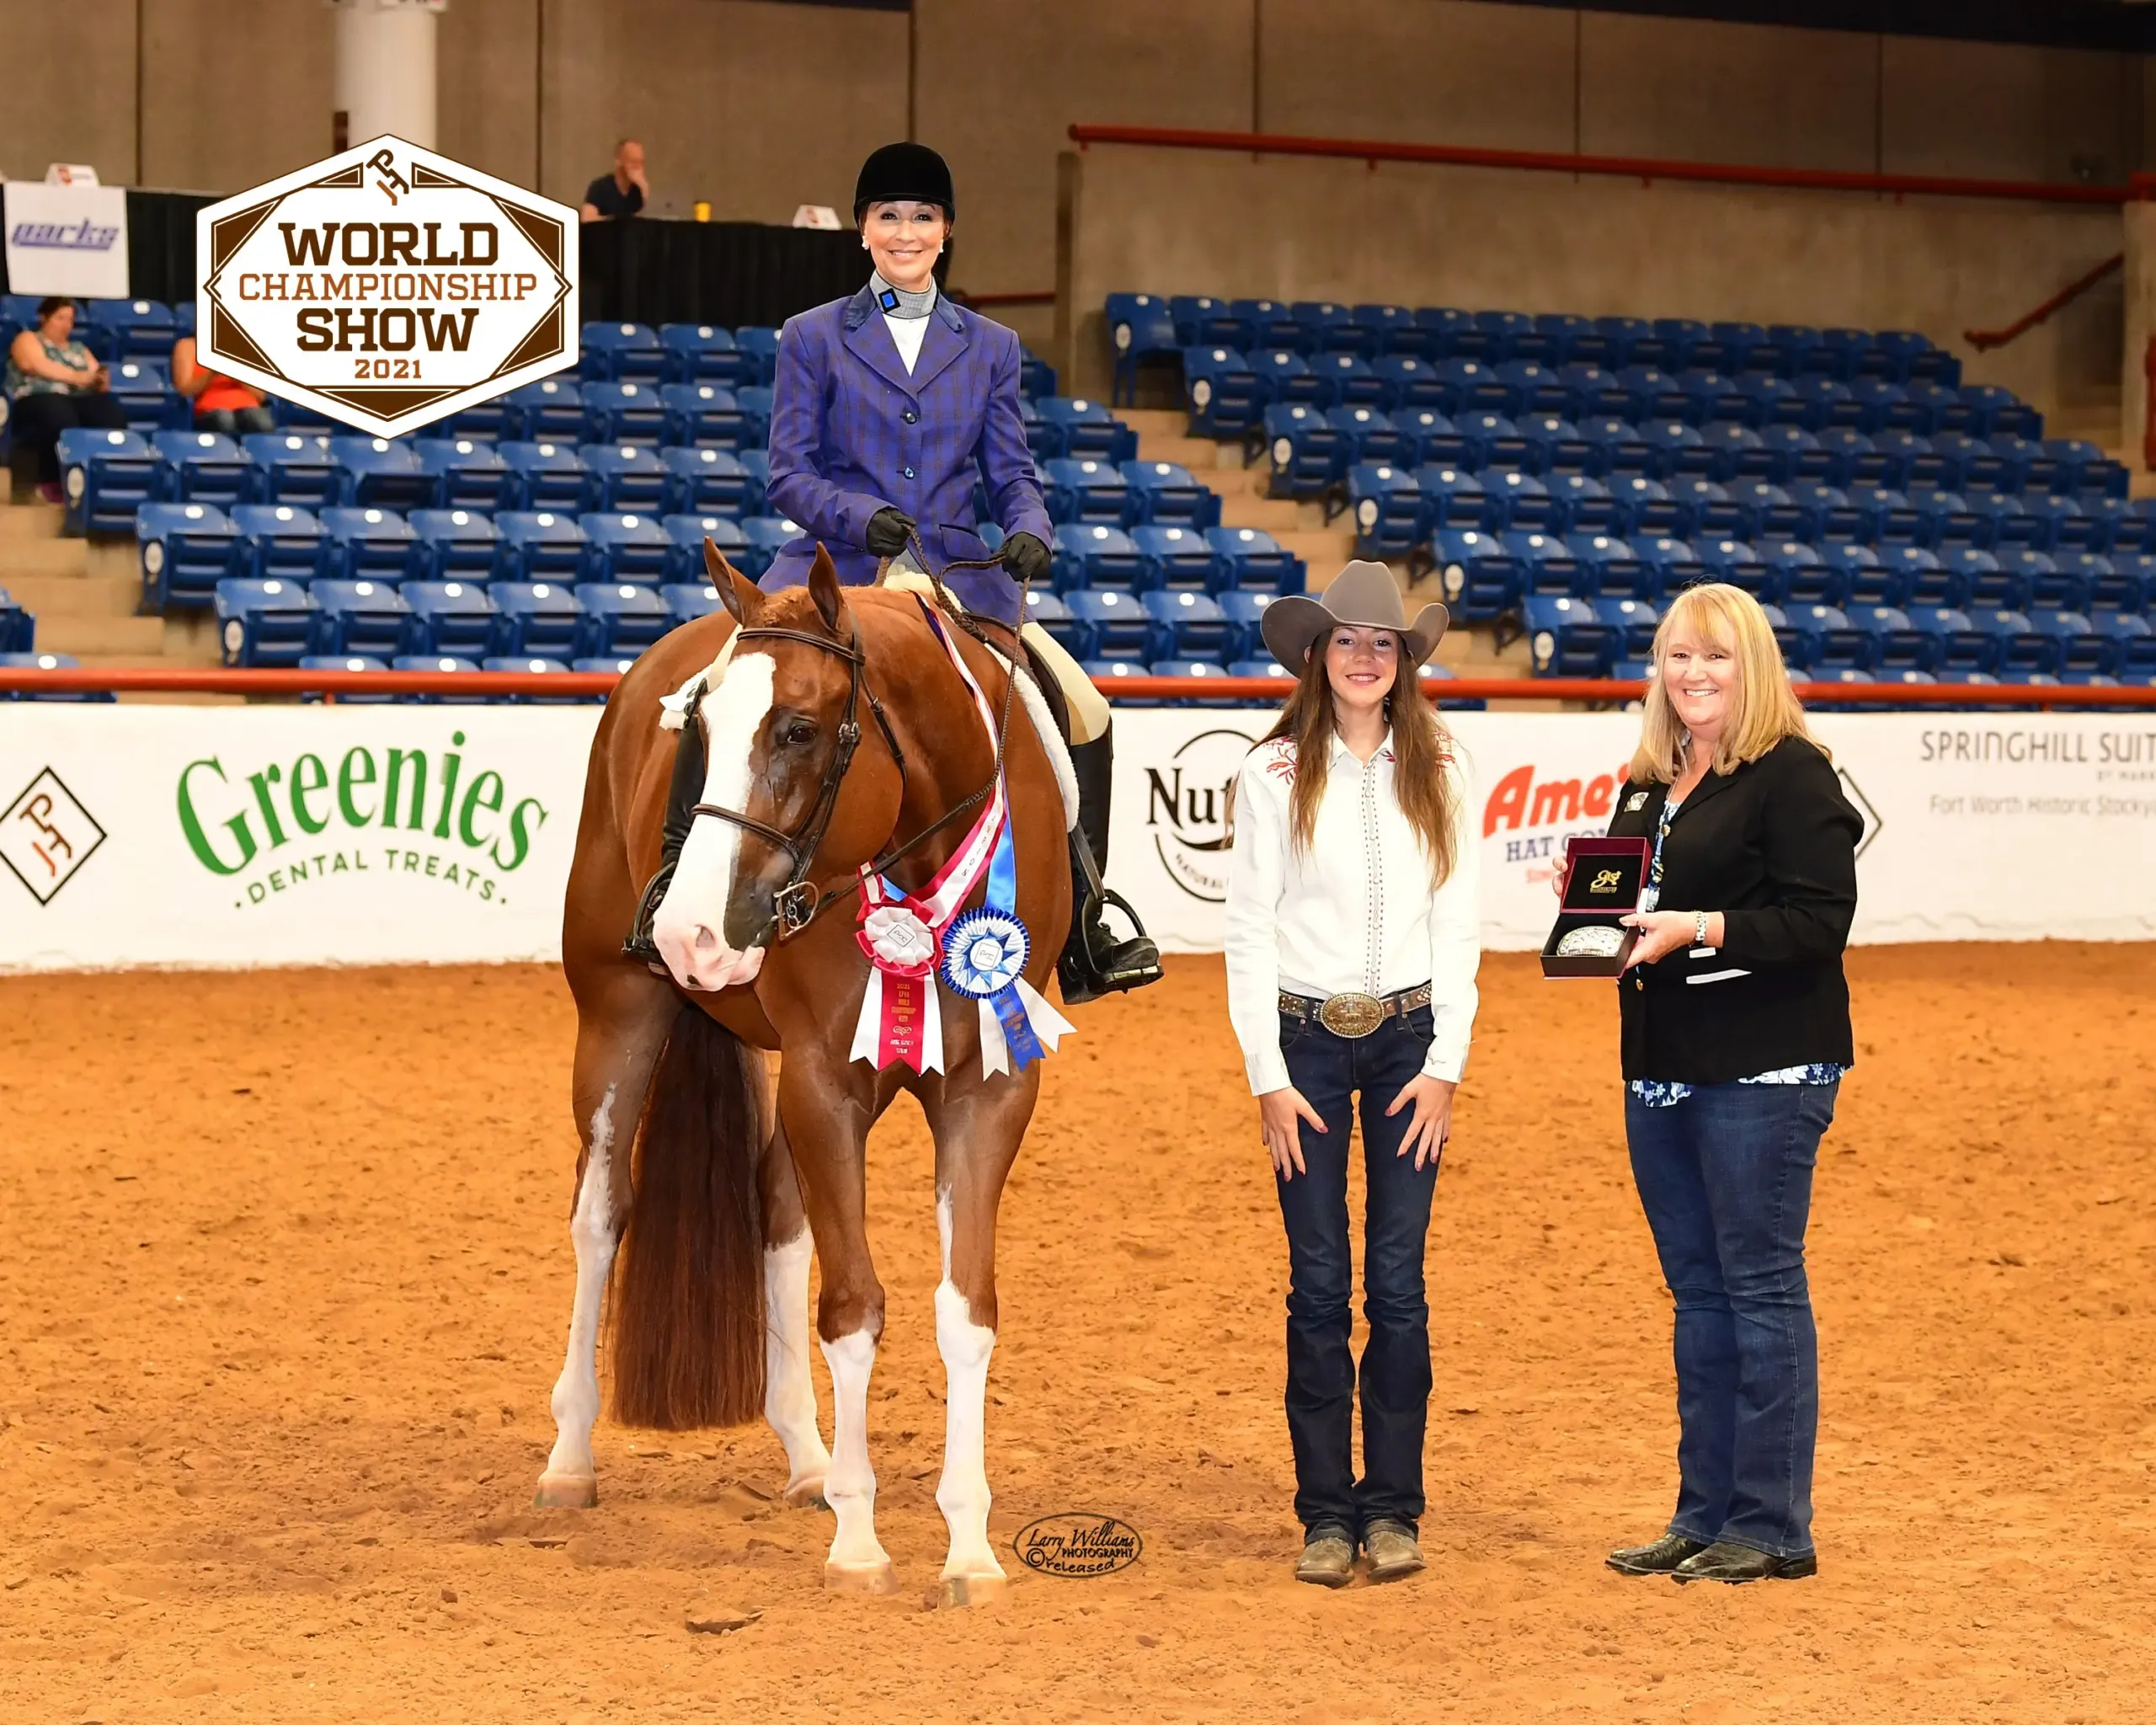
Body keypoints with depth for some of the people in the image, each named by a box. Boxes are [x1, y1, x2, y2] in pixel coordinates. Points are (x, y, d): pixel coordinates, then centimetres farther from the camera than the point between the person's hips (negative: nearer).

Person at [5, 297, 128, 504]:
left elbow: (97, 375, 19)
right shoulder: (28, 340, 15)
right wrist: (75, 377, -16)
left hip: (81, 398, 5)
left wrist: (100, 380, -8)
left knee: (114, 419, -30)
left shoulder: (78, 348, 31)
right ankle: (53, 483, -32)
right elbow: (34, 365, -7)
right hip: (40, 397, -5)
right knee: (62, 421, -42)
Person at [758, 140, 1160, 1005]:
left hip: (957, 575, 2)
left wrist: (1029, 531, -12)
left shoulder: (989, 347, 14)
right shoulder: (812, 339, 6)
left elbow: (1010, 471, 10)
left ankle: (1083, 940, -3)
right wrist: (863, 518, -18)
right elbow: (788, 472, 1)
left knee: (1084, 710, -13)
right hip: (839, 574, -2)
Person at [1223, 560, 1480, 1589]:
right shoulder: (1274, 774, -2)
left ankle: (1393, 1508, 11)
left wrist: (1444, 1064, -4)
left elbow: (1459, 925, 4)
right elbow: (1249, 929, -2)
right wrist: (1268, 1077, -7)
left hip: (1409, 1037, 1)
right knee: (1319, 1286, 0)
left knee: (1398, 1286, 2)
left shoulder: (1440, 777, 4)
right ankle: (1326, 1514, 8)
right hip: (1307, 1038, -1)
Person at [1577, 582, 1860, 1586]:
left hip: (1763, 1072, -8)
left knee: (1761, 1288, -3)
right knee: (1697, 1293, 13)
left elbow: (1818, 921, -18)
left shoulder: (1792, 776, -10)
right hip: (1661, 1069, 9)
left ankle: (1772, 1528, 4)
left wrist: (1697, 929, -24)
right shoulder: (1647, 787, 16)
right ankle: (1705, 1514, 21)